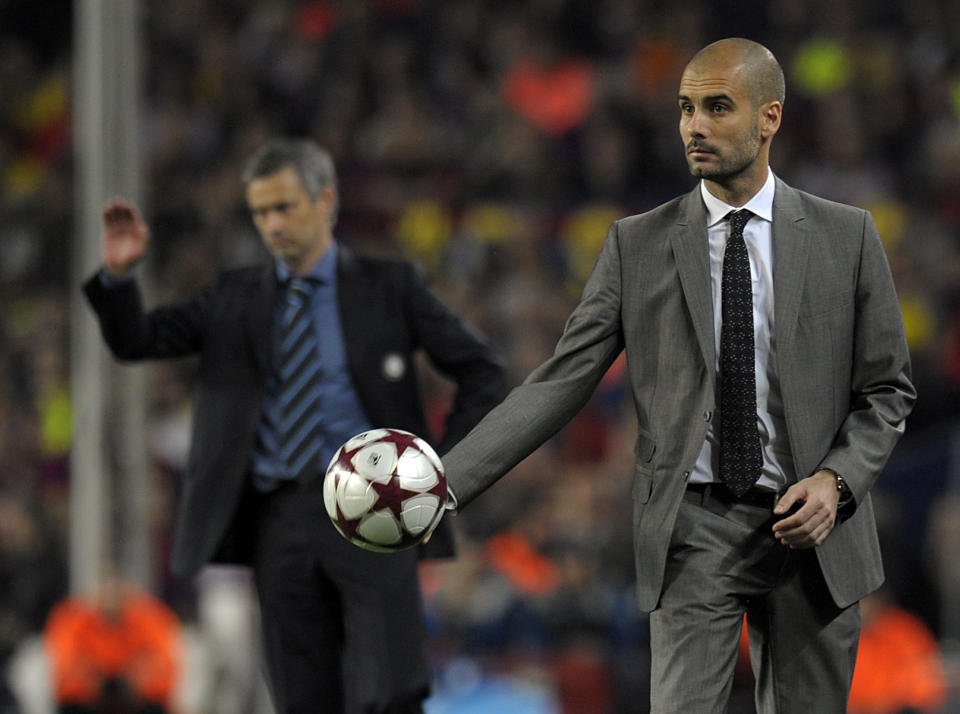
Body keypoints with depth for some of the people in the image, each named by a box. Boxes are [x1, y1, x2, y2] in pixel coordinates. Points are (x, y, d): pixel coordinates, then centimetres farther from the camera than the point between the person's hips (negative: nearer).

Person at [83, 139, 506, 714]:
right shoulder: (236, 299, 14)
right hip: (280, 523, 3)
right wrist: (118, 274, -15)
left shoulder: (390, 287, 7)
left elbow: (481, 370, 7)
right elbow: (135, 340, 5)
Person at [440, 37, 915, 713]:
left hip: (808, 526, 1)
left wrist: (836, 481, -13)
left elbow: (886, 390, 7)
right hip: (693, 530, -1)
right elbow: (561, 381, -2)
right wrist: (446, 485, -14)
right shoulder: (637, 245, 3)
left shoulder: (846, 236, 3)